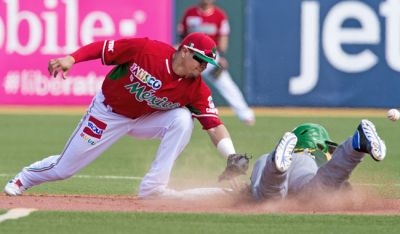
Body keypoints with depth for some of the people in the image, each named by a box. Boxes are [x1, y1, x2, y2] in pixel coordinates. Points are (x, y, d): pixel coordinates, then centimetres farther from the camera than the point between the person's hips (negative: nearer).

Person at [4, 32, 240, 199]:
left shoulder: (197, 89, -20)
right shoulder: (147, 50, -27)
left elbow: (215, 126, -23)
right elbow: (102, 48, -19)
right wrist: (71, 59, -32)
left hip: (145, 119, 3)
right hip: (107, 114, -3)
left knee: (182, 119, -26)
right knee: (63, 168, 2)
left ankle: (153, 188, -19)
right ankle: (23, 179, 37)